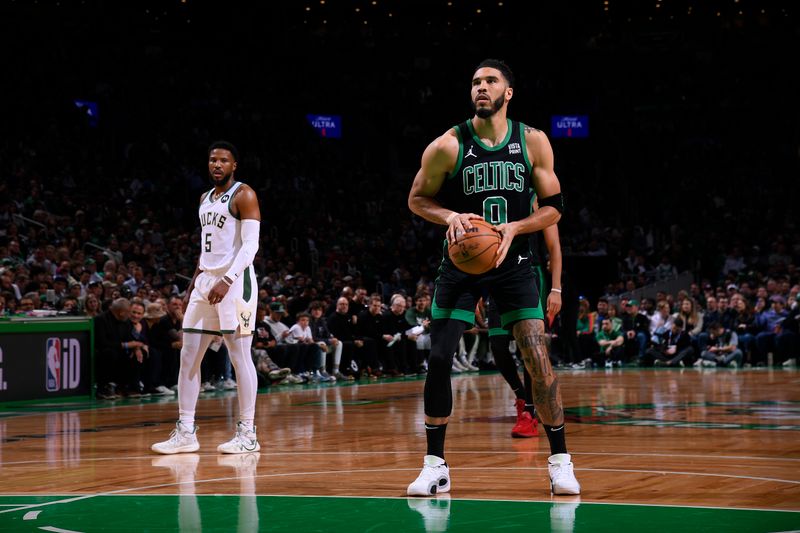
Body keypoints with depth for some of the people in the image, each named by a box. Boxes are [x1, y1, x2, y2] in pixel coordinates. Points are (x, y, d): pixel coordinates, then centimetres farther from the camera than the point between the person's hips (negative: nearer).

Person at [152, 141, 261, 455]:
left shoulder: (243, 195, -7)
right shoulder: (205, 199, 18)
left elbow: (250, 245, -15)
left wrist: (226, 281, -23)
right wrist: (194, 284, 18)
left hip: (235, 281, -8)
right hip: (206, 281, 8)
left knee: (240, 356, -6)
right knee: (188, 356, 4)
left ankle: (247, 434, 0)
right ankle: (185, 432, 8)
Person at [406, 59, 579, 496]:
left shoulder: (533, 143, -3)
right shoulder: (448, 146, -7)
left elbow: (553, 207, 1)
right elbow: (417, 199, 3)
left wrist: (514, 228, -16)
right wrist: (450, 216, -17)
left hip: (512, 264, 0)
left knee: (538, 359, -9)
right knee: (439, 358, -5)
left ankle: (560, 461, 3)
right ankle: (435, 464, 8)